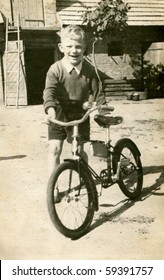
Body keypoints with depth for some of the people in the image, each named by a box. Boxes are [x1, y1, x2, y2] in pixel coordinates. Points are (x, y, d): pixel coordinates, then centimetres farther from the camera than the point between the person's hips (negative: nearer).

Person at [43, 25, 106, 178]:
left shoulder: (89, 70, -6)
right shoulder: (55, 69, -14)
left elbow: (96, 92, 1)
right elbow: (49, 91, -25)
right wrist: (50, 108, -43)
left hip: (80, 114, 2)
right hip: (59, 115, -1)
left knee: (79, 150, 9)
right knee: (54, 149, -6)